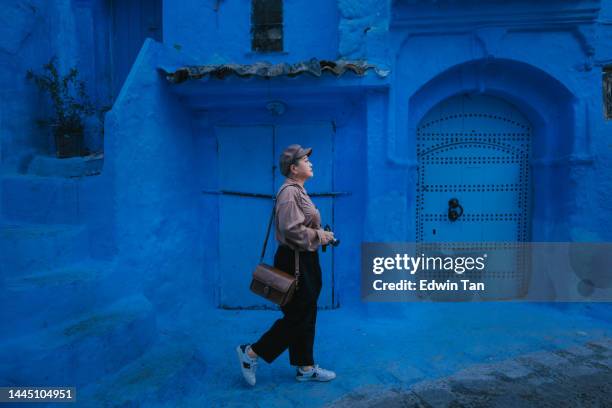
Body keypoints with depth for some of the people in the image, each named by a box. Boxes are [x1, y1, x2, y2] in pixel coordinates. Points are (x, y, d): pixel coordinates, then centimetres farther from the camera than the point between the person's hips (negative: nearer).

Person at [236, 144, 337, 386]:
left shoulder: (298, 191, 16)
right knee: (296, 318, -1)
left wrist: (322, 235, 8)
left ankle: (305, 368, 28)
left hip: (304, 261, 10)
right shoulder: (289, 192, -17)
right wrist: (319, 236, -15)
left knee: (305, 317, 15)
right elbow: (292, 231, -27)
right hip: (294, 262, -10)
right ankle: (251, 352, 15)